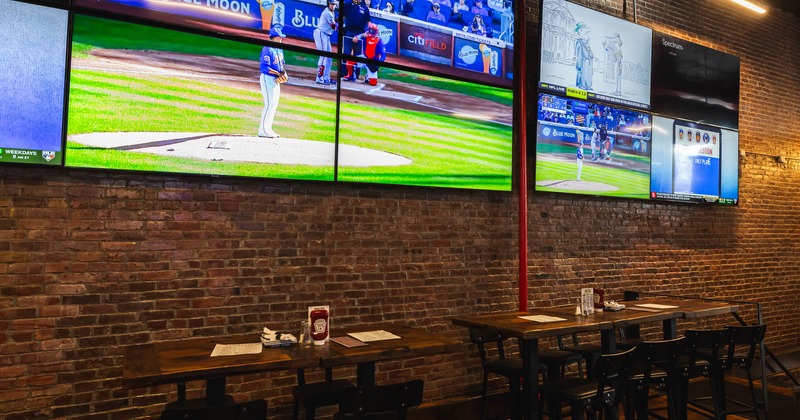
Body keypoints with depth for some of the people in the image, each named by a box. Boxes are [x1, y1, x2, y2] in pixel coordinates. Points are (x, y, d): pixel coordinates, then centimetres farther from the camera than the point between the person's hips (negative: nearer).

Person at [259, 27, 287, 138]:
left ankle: (268, 129, 21)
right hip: (268, 79, -9)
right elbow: (264, 67, -21)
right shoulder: (267, 49, -16)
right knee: (270, 104, -10)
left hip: (276, 80, 9)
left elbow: (282, 63, 21)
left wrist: (284, 72, 1)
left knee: (274, 104, 12)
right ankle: (263, 131, -4)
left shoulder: (279, 49, 12)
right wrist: (278, 73, -22)